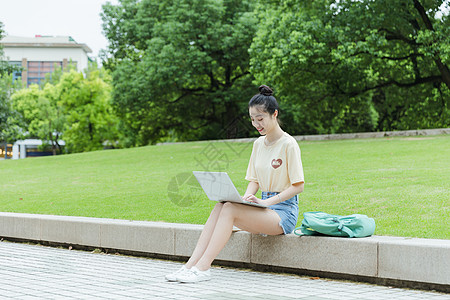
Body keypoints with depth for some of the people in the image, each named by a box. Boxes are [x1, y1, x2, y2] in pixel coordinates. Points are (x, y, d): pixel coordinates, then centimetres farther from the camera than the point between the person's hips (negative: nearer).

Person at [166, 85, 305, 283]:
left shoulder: (288, 144, -8)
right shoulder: (258, 144, 14)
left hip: (284, 211, -7)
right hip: (265, 207, 7)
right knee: (220, 207, -20)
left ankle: (202, 268, -31)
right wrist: (245, 198, -6)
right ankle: (191, 265, -28)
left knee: (229, 209, -28)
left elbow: (298, 186, -11)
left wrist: (266, 202, -20)